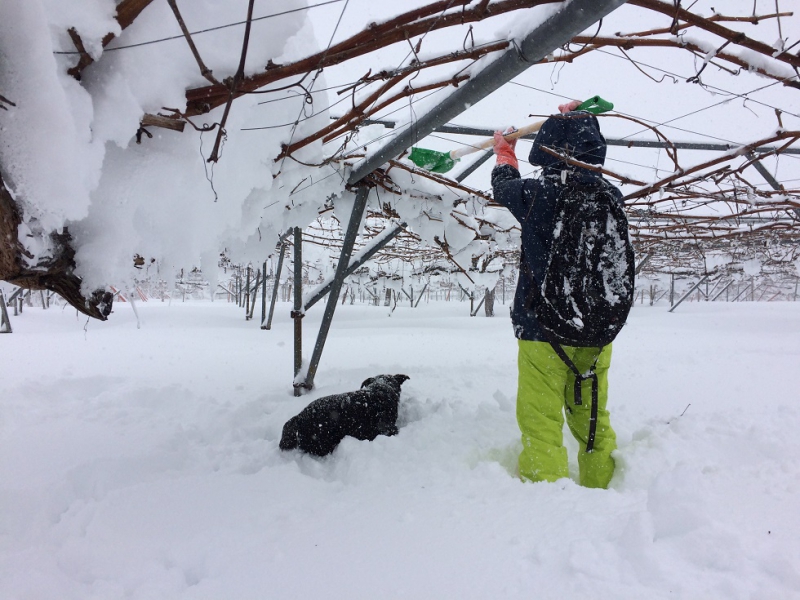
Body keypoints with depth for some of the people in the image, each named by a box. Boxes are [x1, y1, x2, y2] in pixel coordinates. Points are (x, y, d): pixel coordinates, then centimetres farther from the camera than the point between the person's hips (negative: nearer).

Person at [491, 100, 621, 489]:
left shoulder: (536, 194, -12)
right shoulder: (611, 196, 0)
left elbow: (504, 184, 11)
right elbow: (583, 169, 24)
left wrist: (505, 151, 35)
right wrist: (575, 120, 41)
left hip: (544, 329, -5)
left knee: (541, 421, 2)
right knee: (593, 417, 18)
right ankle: (601, 488, 32)